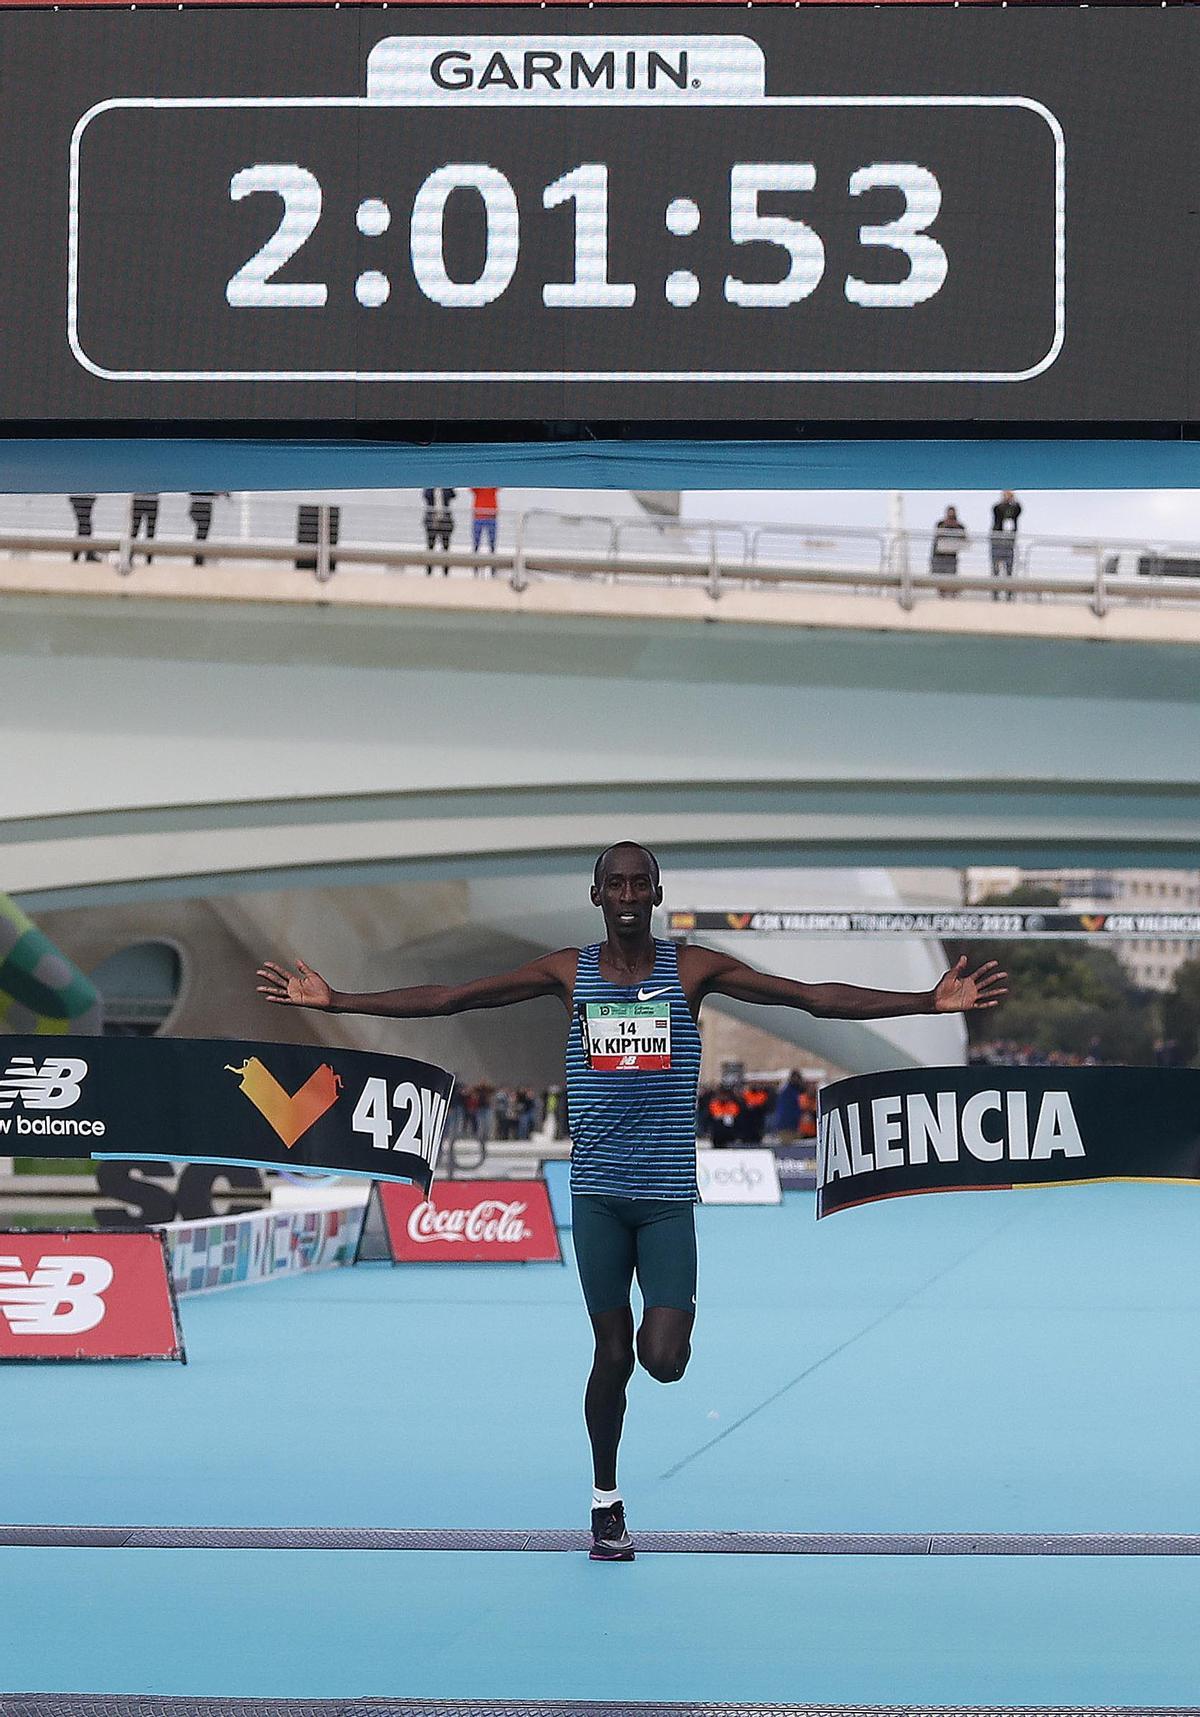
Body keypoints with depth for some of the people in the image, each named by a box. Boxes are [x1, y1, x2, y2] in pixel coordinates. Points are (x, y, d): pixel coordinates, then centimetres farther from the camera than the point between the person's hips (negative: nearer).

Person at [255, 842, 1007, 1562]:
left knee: (664, 1360, -12)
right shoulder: (568, 972, 2)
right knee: (612, 1356, 5)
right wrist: (336, 1001, -2)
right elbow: (448, 998, 3)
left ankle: (676, 1314, 25)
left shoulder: (693, 969, -1)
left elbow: (815, 997, -5)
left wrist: (930, 1001, -14)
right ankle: (606, 1501, 23)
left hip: (669, 1192, -1)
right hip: (598, 1191, 1)